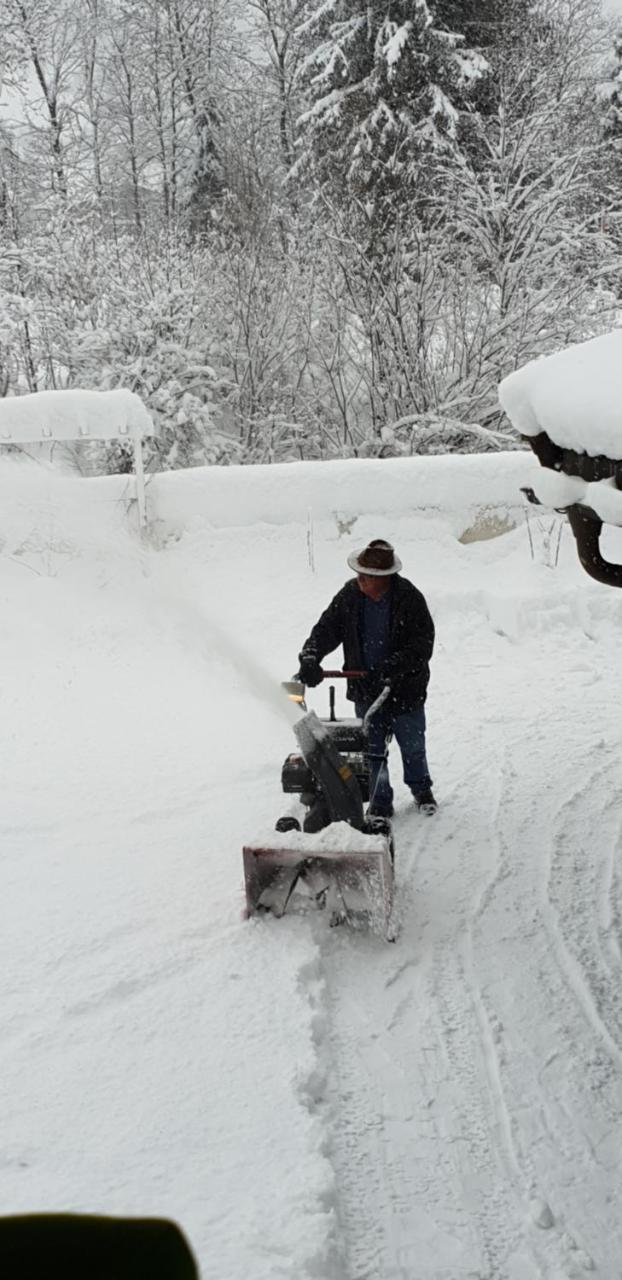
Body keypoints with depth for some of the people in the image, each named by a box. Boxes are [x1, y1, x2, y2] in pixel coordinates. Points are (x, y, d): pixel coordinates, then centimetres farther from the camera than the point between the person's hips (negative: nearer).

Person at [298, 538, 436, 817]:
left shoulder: (409, 599, -18)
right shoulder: (350, 596, -8)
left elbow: (423, 645, -19)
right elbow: (327, 629, -5)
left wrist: (393, 667, -31)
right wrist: (310, 657, -23)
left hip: (405, 689, -2)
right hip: (365, 691, 3)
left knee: (413, 746, 16)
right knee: (372, 751, 9)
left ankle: (421, 789, 40)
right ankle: (380, 802, 24)